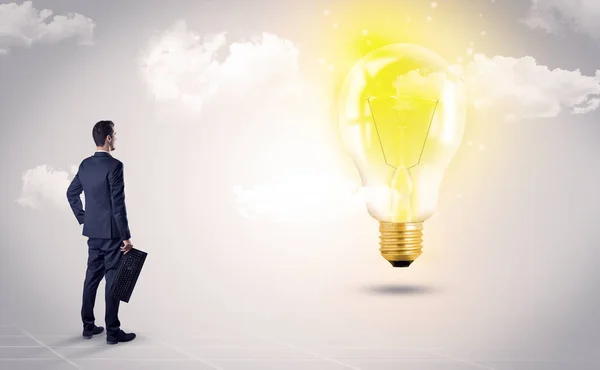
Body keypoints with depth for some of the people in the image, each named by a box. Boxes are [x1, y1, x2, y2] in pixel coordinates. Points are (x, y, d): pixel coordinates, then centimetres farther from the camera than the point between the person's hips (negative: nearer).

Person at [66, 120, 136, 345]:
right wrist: (126, 237, -16)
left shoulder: (85, 164, 7)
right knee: (113, 280, -2)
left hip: (93, 232, 8)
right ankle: (113, 331, 2)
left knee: (92, 276, 14)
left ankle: (88, 326, 21)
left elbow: (71, 193, 17)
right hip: (111, 233, -8)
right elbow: (118, 204, -20)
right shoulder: (114, 165, -18)